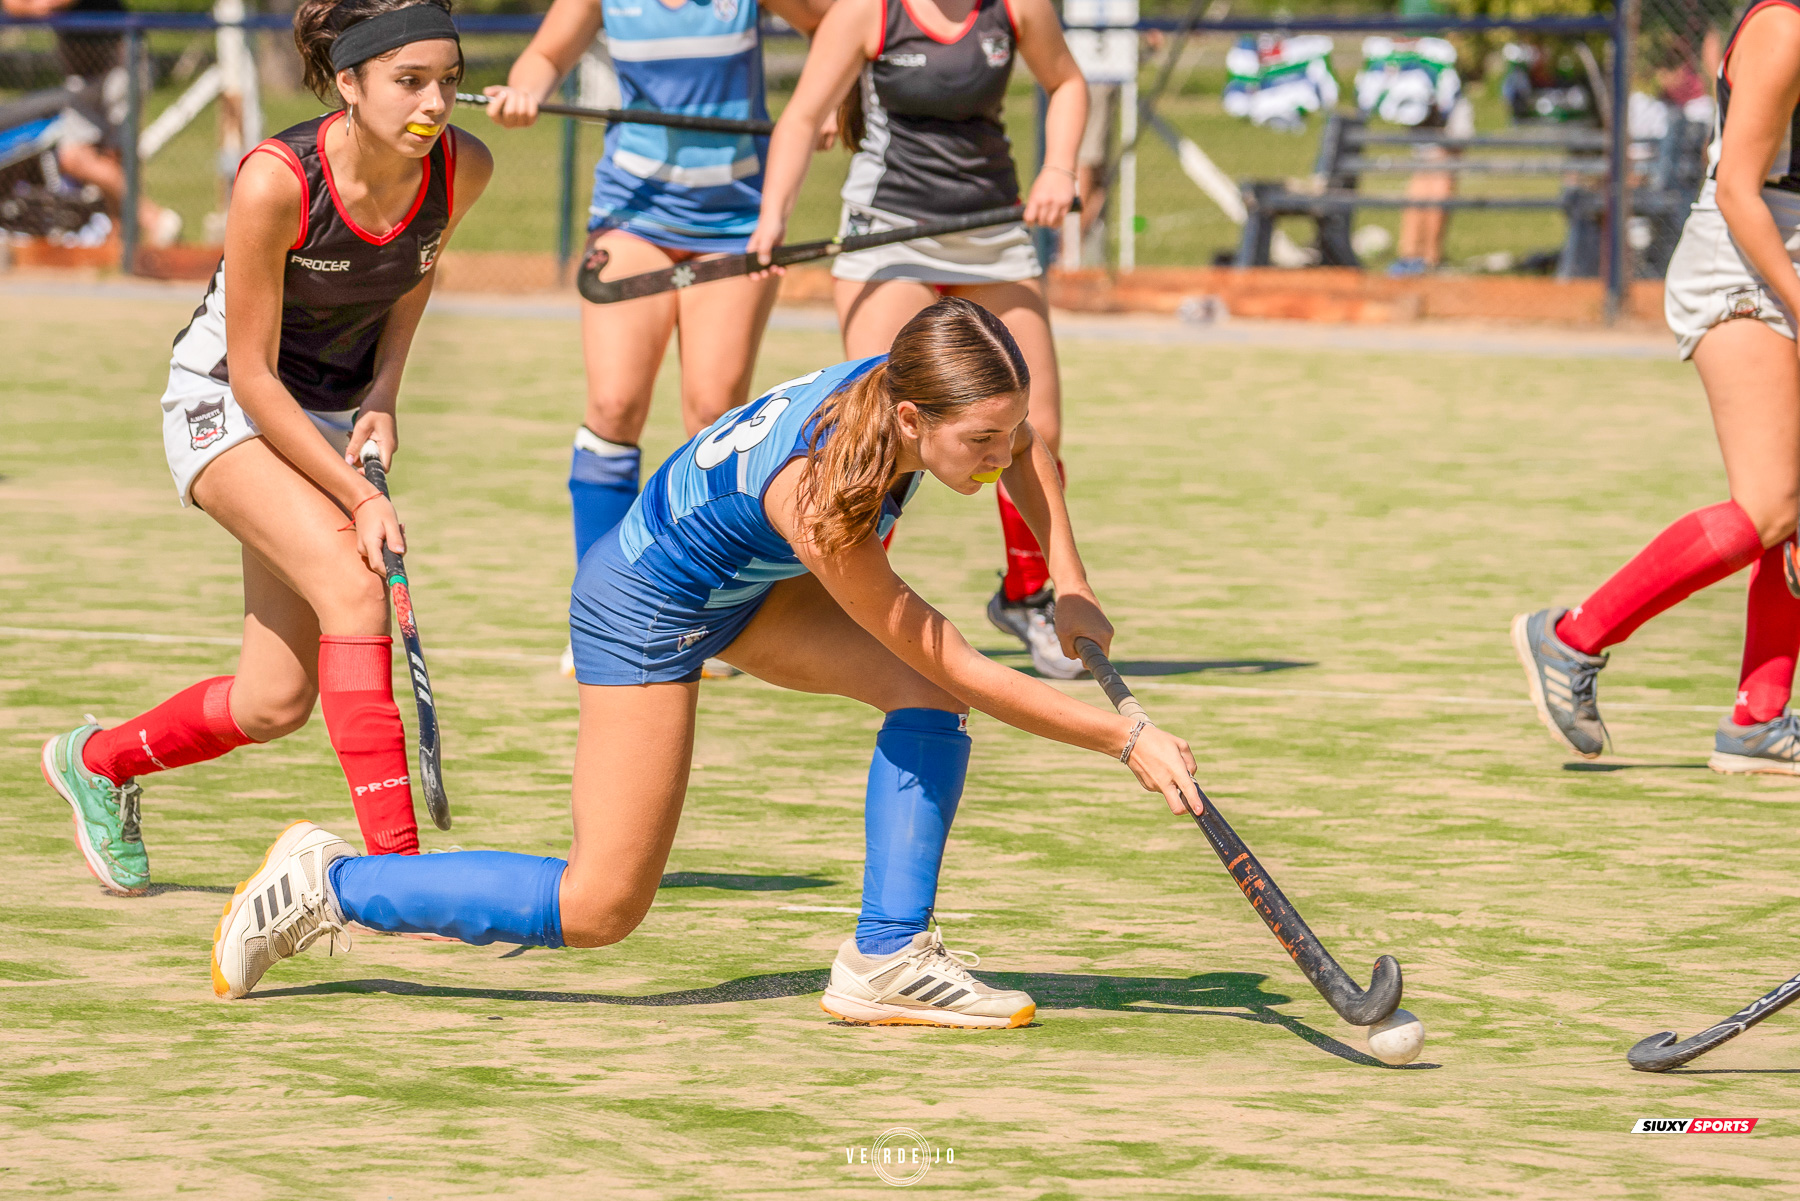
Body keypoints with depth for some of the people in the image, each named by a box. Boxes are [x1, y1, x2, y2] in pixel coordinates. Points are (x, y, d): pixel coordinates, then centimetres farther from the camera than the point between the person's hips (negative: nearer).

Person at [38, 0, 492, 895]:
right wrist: (359, 499, -24)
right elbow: (252, 375, -22)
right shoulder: (276, 183, -31)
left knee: (276, 702, 3)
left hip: (331, 418, 6)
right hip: (225, 407, -6)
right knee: (353, 588, -29)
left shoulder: (462, 170, -16)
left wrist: (382, 396, -7)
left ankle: (96, 761, 33)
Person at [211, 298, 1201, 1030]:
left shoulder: (914, 383, -21)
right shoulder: (814, 490, -40)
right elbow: (960, 669, -32)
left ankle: (886, 959, -5)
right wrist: (1125, 740, -30)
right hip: (645, 605, -8)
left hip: (744, 587, 8)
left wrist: (1071, 589, -3)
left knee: (925, 697, -12)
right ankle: (325, 885, 7)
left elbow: (1026, 448, 5)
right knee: (599, 910, -5)